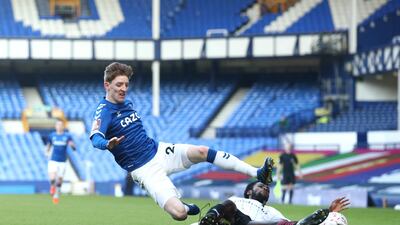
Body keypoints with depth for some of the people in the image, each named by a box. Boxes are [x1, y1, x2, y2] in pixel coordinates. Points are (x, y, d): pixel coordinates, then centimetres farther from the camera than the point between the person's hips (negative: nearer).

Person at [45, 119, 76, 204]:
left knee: (59, 180, 3)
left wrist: (72, 145, -27)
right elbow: (48, 145, 22)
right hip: (53, 161, 0)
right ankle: (52, 186, 16)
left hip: (62, 161, 0)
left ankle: (56, 195, 25)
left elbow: (74, 148, -4)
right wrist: (47, 152, 2)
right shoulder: (52, 135, 5)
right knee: (52, 179, -19)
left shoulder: (67, 136, 0)